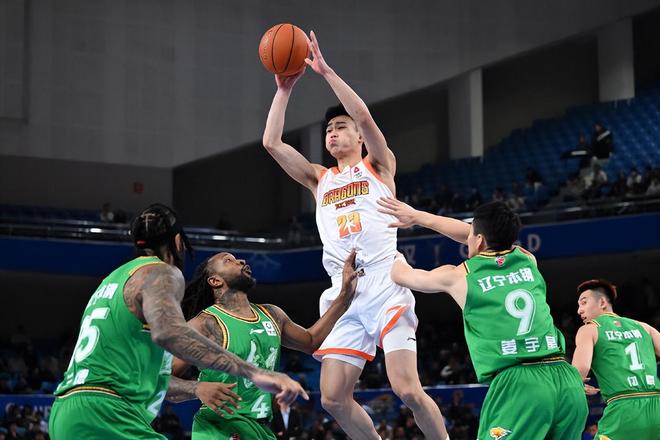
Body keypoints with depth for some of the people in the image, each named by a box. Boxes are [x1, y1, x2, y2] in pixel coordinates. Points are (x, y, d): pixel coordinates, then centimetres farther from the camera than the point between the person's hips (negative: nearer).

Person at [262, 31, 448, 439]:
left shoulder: (378, 166, 12)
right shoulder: (319, 179, 22)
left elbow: (365, 117, -6)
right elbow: (272, 142, 12)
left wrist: (326, 70, -6)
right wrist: (285, 89, 8)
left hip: (384, 285, -5)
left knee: (407, 389, -15)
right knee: (334, 398, -3)